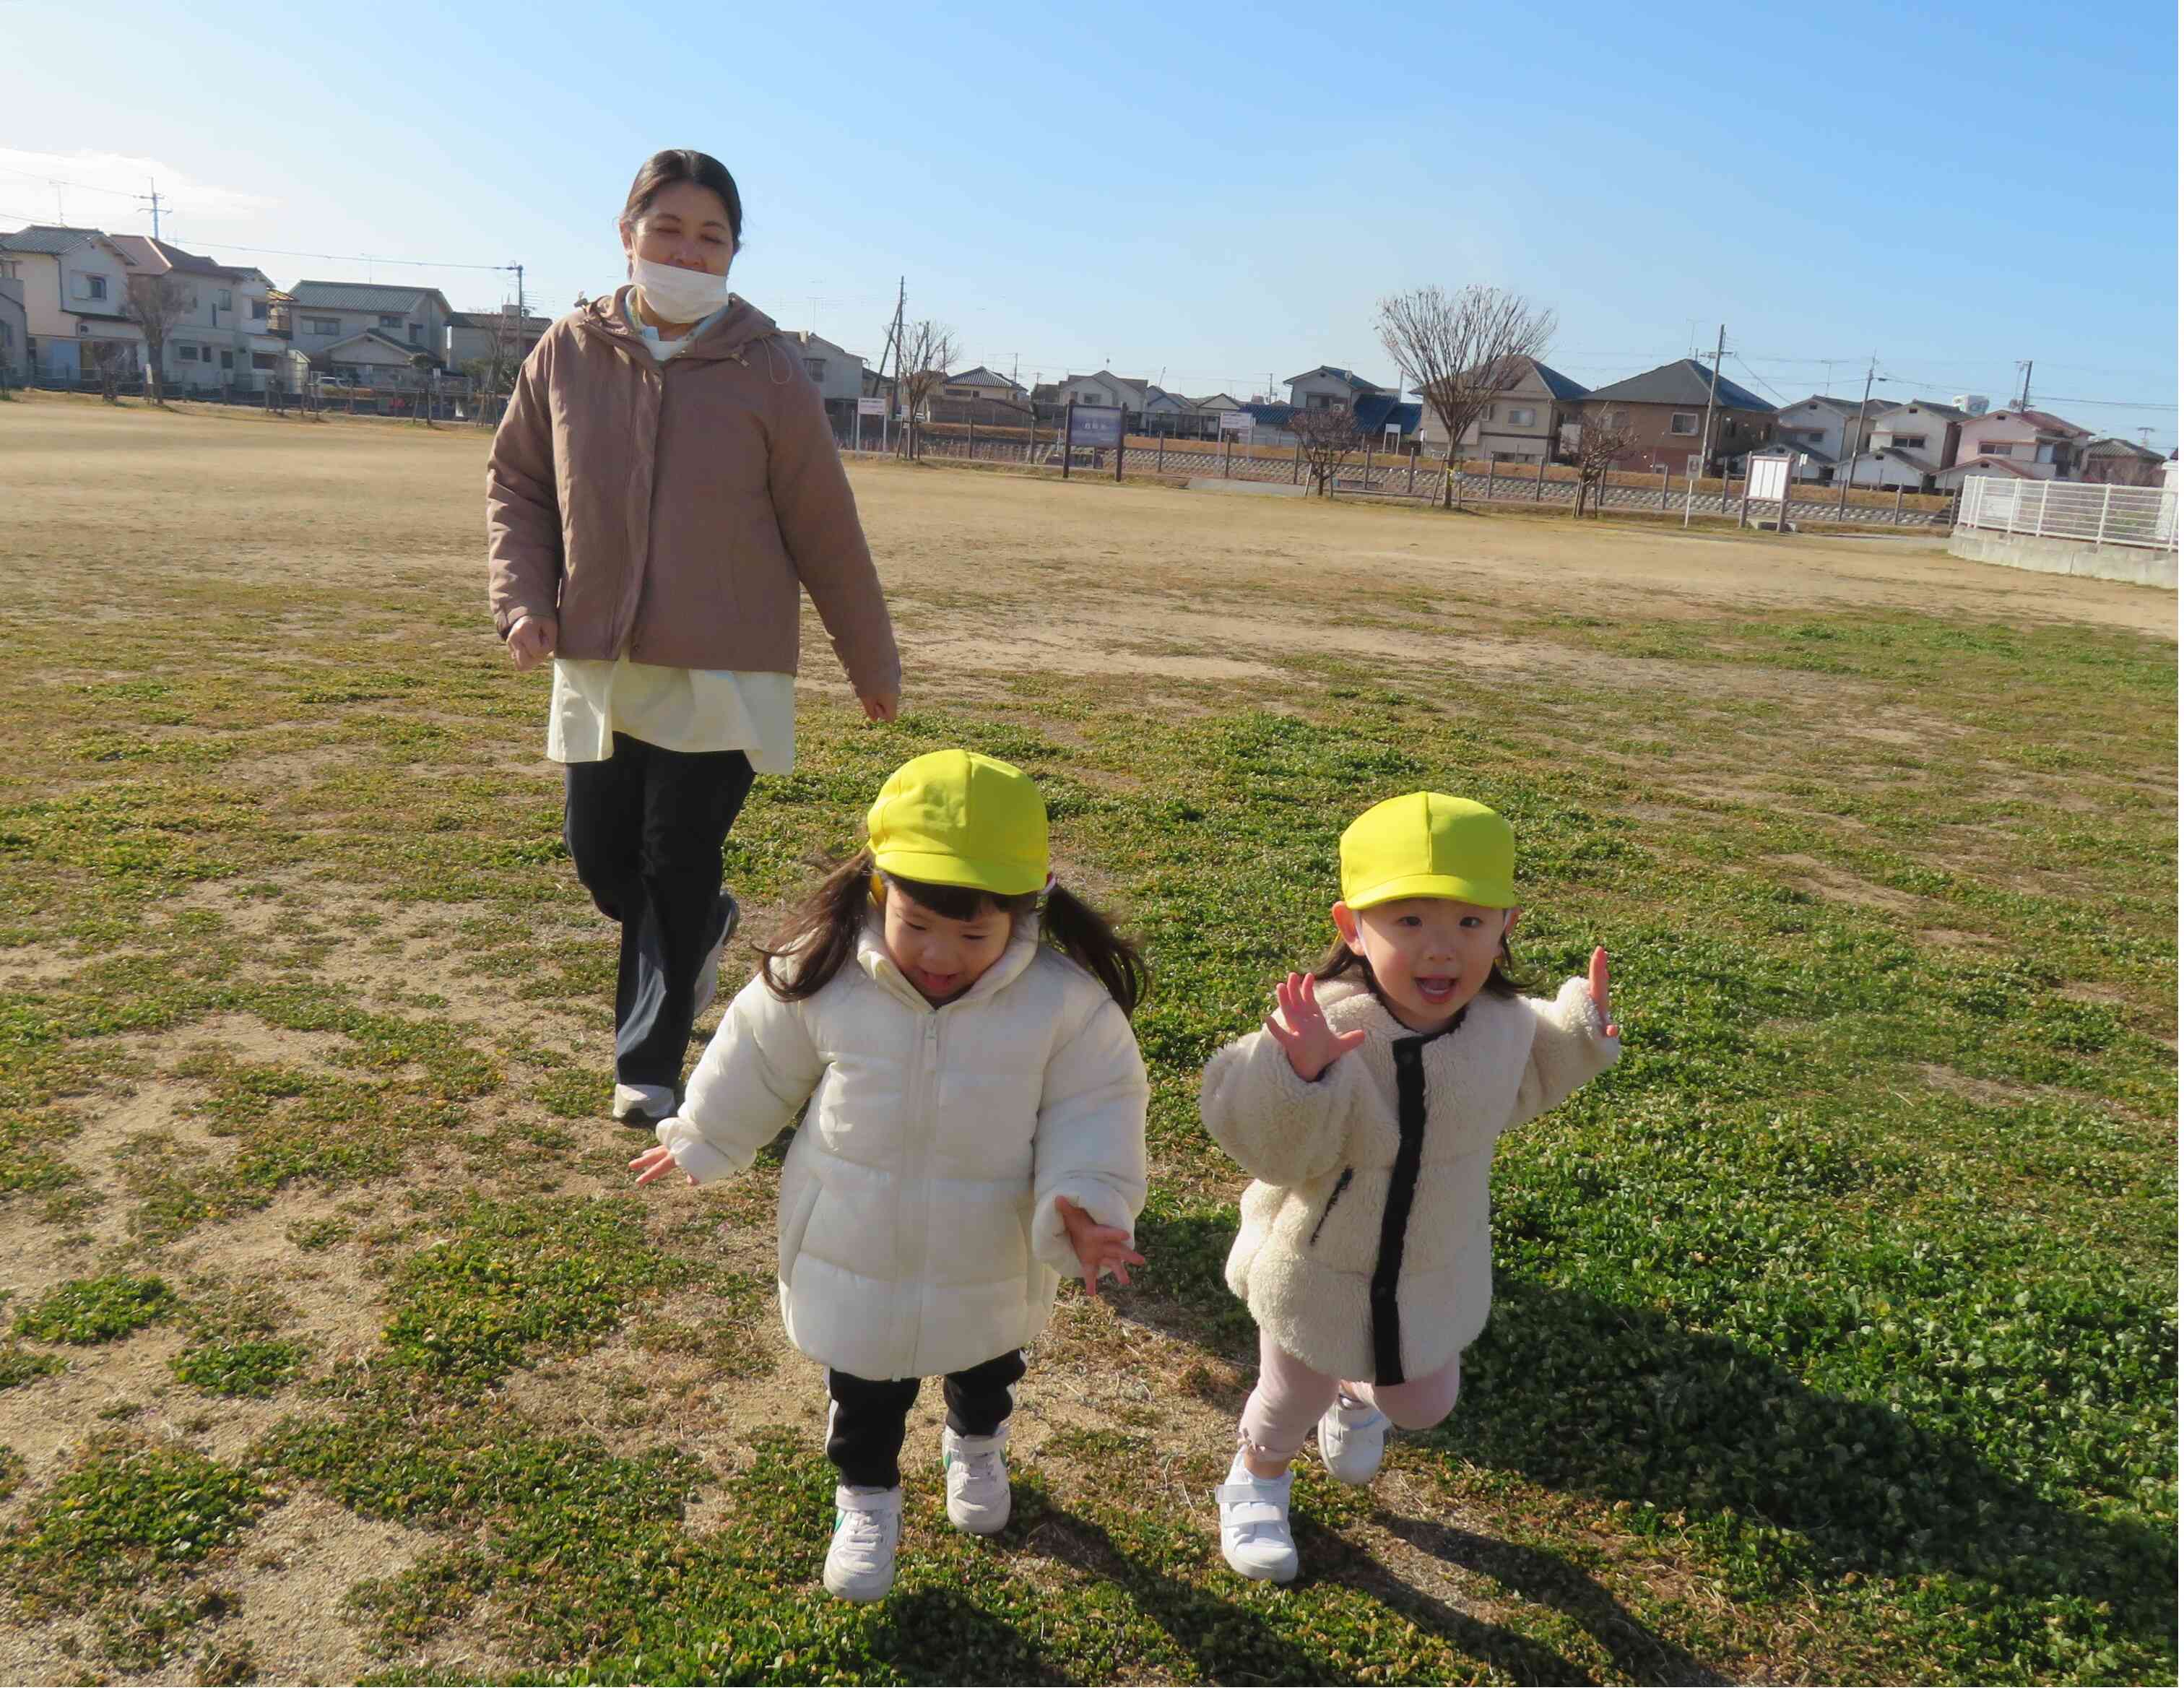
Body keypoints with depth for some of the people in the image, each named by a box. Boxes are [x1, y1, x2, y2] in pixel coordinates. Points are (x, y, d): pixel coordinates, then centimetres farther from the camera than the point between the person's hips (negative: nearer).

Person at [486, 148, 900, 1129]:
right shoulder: (567, 355, 1)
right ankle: (701, 934, 43)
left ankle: (649, 1065, 16)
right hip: (596, 663, 4)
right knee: (600, 858, 10)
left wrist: (872, 659, 4)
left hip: (723, 672, -3)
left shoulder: (765, 372, -6)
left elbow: (825, 530, -1)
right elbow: (515, 483, 13)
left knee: (678, 867, -2)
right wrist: (522, 597, -1)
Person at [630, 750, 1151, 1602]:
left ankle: (976, 1447, 63)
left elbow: (1095, 1113, -16)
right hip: (852, 1256, 0)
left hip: (992, 1261, 1)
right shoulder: (821, 974, -21)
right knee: (863, 1391, 20)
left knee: (985, 1368, 30)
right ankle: (866, 1497, 50)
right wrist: (697, 1143, 10)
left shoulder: (1068, 1000, -25)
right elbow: (758, 1068, -4)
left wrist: (1085, 1208, -30)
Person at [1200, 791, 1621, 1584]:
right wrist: (1298, 1075, -56)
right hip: (1318, 1273, -4)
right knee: (1289, 1403, 22)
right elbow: (1277, 1153, -37)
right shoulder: (1326, 1029, -35)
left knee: (1424, 1403, 28)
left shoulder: (1501, 1023, -16)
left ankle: (1357, 1398, 65)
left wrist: (1579, 1029, -4)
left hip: (1436, 1274, 4)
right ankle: (1256, 1485, 57)